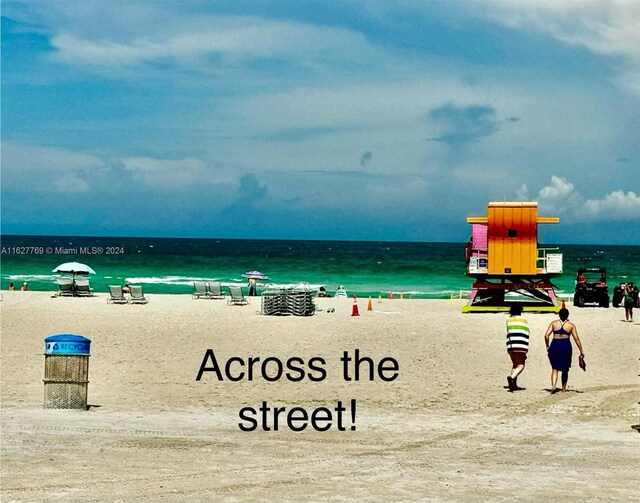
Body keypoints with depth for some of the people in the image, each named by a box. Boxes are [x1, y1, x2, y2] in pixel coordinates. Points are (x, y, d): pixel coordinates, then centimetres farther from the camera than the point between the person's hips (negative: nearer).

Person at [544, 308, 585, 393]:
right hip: (566, 346, 0)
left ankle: (553, 386, -18)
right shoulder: (571, 325, 2)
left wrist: (547, 346, 6)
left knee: (554, 368, 3)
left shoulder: (554, 323, 3)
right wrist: (581, 351, 1)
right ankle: (564, 388, 20)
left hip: (555, 345, 0)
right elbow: (576, 338, -2)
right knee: (565, 369, 15)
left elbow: (546, 335, -5)